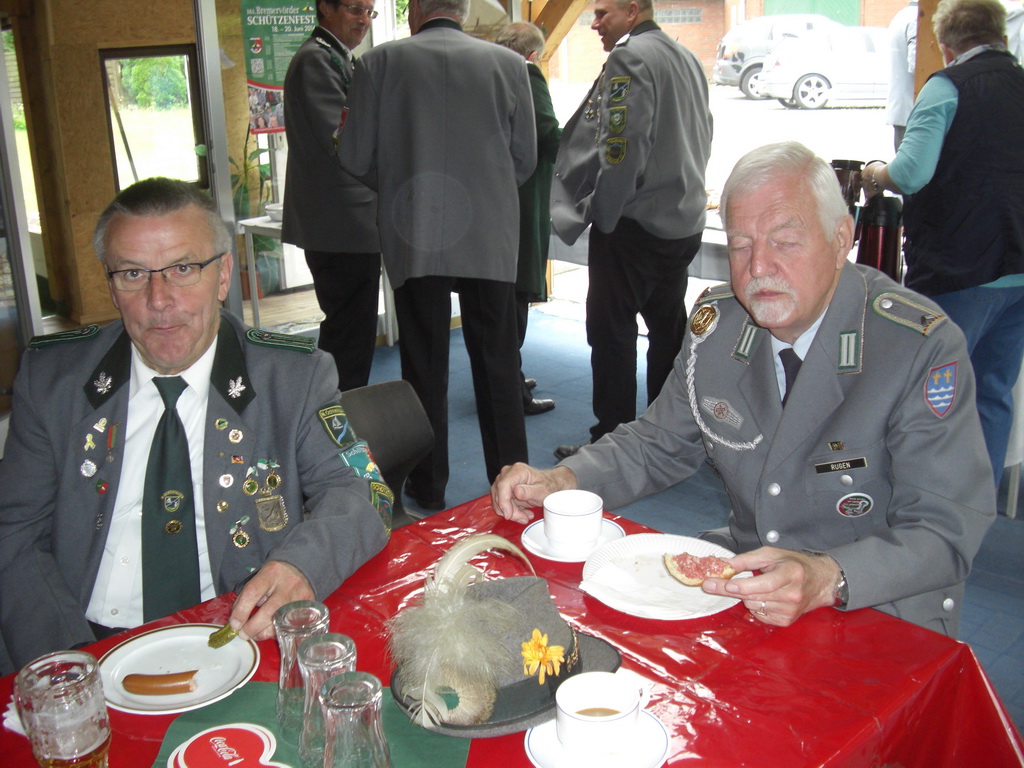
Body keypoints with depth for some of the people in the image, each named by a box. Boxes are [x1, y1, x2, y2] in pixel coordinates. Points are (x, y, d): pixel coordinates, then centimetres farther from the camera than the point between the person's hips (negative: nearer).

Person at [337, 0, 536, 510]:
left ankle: (428, 495, 18)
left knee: (424, 368, 9)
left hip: (413, 240, -1)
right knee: (498, 364, 11)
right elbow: (525, 158, 6)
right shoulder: (508, 64, 2)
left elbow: (355, 157, 1)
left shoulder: (381, 62, -1)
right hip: (490, 240, 1)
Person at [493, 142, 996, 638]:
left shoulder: (922, 348, -17)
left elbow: (945, 533, -19)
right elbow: (659, 443, 11)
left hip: (879, 620, -5)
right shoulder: (716, 321, -1)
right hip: (741, 574, 5)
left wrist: (827, 580, -38)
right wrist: (561, 481, -7)